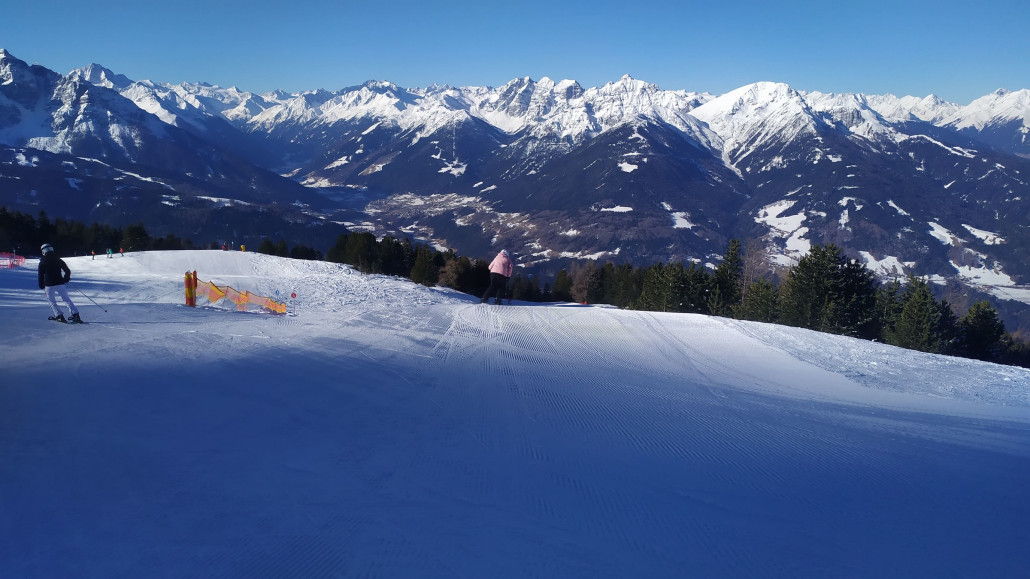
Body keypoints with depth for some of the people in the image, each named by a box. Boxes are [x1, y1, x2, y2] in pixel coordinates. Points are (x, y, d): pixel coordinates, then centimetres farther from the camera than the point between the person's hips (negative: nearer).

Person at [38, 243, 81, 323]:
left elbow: (41, 275, -1)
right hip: (60, 284, 2)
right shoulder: (58, 260, 4)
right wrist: (66, 280, 23)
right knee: (67, 299, 5)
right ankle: (75, 314, -6)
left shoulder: (42, 263, -3)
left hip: (49, 285, -2)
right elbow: (67, 271, 7)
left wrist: (41, 286, 10)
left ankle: (59, 315, 1)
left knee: (52, 301, 12)